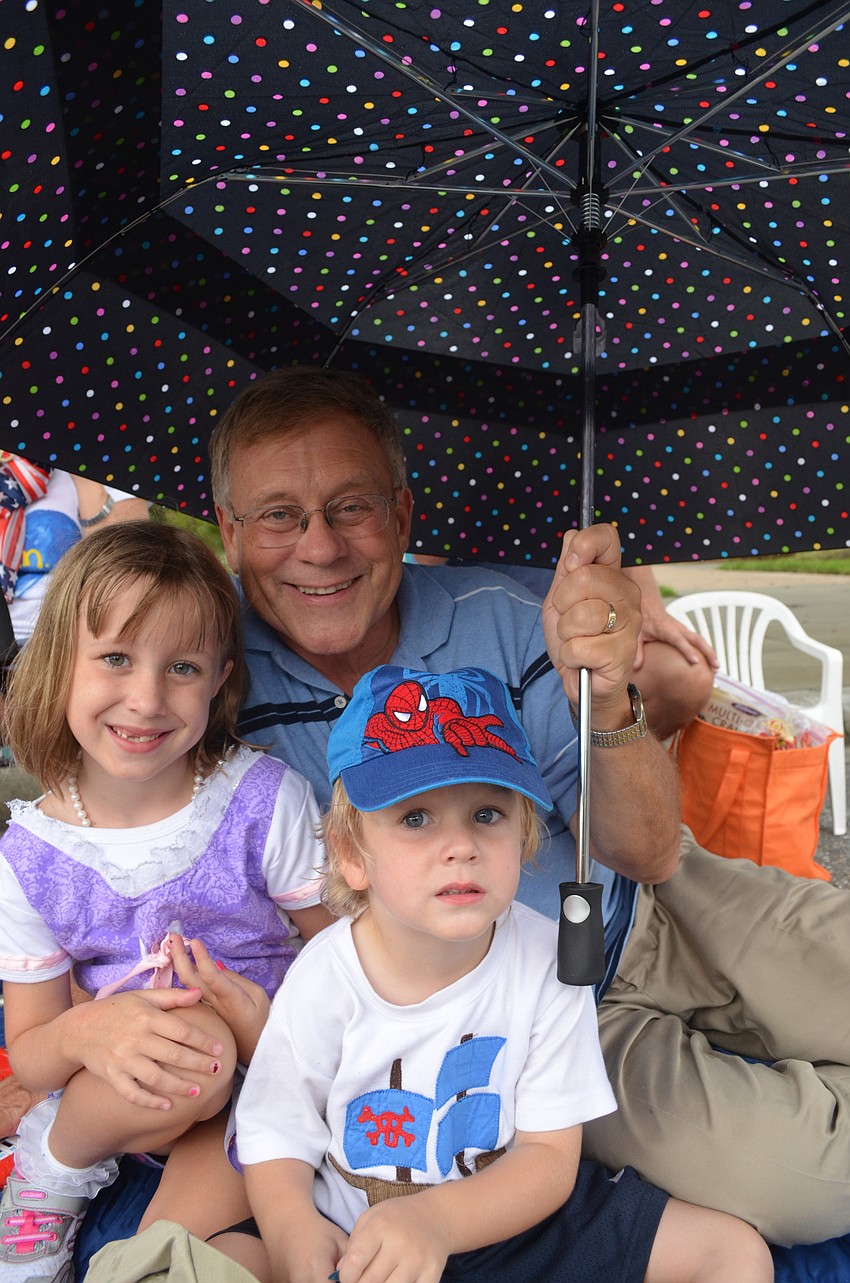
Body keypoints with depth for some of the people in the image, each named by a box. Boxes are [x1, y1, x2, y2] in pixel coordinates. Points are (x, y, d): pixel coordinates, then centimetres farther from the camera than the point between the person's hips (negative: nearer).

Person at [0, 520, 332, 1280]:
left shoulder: (269, 802, -16)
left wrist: (274, 1030, -26)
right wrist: (87, 1031, -26)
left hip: (264, 1086, -1)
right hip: (126, 1100, 2)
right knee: (192, 1047, -31)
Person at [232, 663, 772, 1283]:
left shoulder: (547, 959, -17)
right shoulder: (324, 980, -19)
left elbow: (549, 1155, -13)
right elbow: (276, 1142, -7)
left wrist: (434, 1221, -31)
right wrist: (296, 1233, -29)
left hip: (509, 1212, 1)